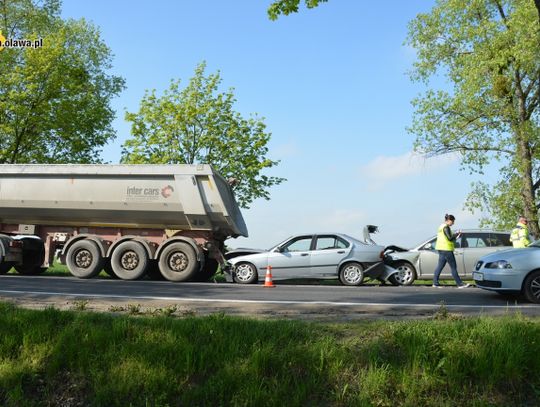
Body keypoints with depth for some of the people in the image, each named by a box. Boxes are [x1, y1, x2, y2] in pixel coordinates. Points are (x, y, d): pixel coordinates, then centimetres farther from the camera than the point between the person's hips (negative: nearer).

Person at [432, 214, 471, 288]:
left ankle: (435, 283, 7)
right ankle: (460, 284, -1)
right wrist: (457, 234, -6)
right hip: (446, 249, -10)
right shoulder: (446, 227, -14)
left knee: (440, 266, 8)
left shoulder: (441, 226, 18)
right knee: (453, 267, -5)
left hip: (441, 249, 10)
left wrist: (455, 236, 12)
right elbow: (449, 238, -20)